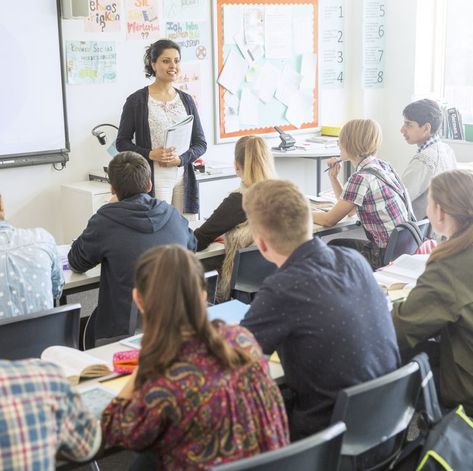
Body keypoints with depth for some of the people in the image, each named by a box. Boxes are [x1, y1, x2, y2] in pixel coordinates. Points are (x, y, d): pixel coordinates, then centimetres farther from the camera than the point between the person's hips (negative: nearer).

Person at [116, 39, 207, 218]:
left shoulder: (186, 100, 12)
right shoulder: (137, 100, 1)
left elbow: (201, 143, 12)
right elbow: (122, 142, 2)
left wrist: (180, 159, -7)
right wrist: (150, 154, -14)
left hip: (183, 178, 4)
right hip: (153, 179, -4)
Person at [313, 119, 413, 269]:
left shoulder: (361, 178, -21)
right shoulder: (383, 165, 6)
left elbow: (329, 220, -11)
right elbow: (350, 209, 15)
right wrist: (333, 177, 8)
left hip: (389, 256, -8)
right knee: (335, 244, 21)